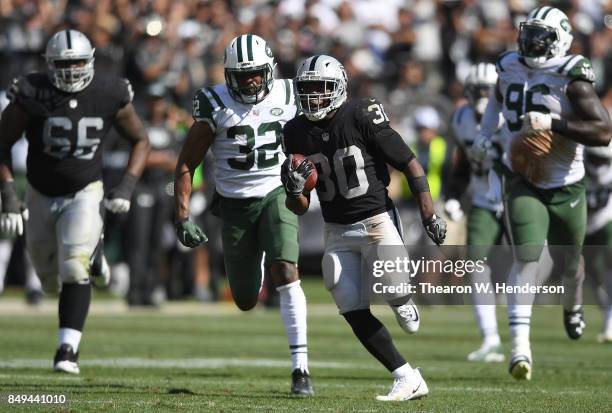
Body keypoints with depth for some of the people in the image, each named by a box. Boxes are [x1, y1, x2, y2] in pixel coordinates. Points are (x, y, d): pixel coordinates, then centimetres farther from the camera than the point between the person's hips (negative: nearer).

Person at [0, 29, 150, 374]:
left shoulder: (110, 96, -15)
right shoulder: (32, 94, -19)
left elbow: (141, 141, 1)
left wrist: (127, 186, -12)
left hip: (85, 194, -2)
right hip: (41, 196, 2)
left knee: (74, 269, -19)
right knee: (50, 271, 16)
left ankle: (69, 348, -14)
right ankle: (91, 251, 49)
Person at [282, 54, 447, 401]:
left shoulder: (362, 118, -15)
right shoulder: (297, 133, 1)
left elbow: (411, 165, -8)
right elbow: (300, 208, 7)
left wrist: (430, 216, -10)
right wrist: (294, 189, -16)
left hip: (377, 220, -5)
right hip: (338, 231, 5)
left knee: (393, 289, -25)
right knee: (355, 313, -4)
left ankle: (403, 302, 14)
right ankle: (408, 380, 5)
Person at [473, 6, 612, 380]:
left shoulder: (571, 79, -18)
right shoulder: (510, 69, -1)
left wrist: (553, 124, -34)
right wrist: (486, 131, 13)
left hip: (566, 187, -1)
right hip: (523, 183, 1)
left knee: (569, 263, 17)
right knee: (526, 258, -18)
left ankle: (573, 307, 53)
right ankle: (520, 345, -21)